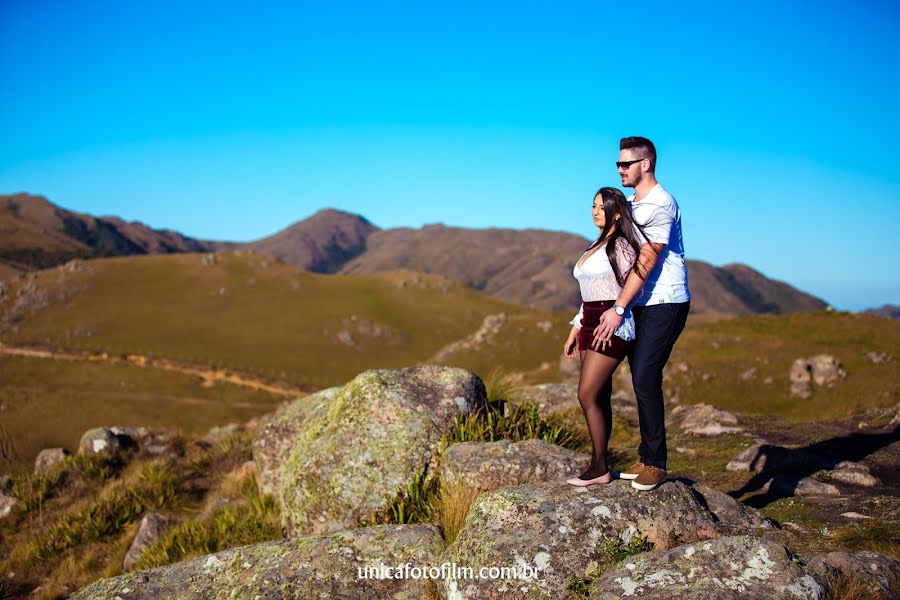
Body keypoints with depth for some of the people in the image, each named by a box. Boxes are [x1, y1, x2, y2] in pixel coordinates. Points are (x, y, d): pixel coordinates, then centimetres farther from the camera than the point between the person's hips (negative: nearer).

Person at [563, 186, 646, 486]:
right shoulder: (595, 247, 20)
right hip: (591, 325, 9)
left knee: (587, 395, -11)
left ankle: (600, 467, -4)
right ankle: (599, 466, 11)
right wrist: (574, 332, 20)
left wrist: (613, 317, -18)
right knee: (599, 398, 7)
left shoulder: (621, 245, -7)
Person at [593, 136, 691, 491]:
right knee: (641, 381, 9)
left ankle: (655, 463, -3)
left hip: (665, 304, -9)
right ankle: (647, 459, 17)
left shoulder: (660, 204, -13)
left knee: (645, 380, -12)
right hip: (642, 305, 9)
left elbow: (646, 263, -19)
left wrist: (618, 309, -21)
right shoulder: (632, 204, 17)